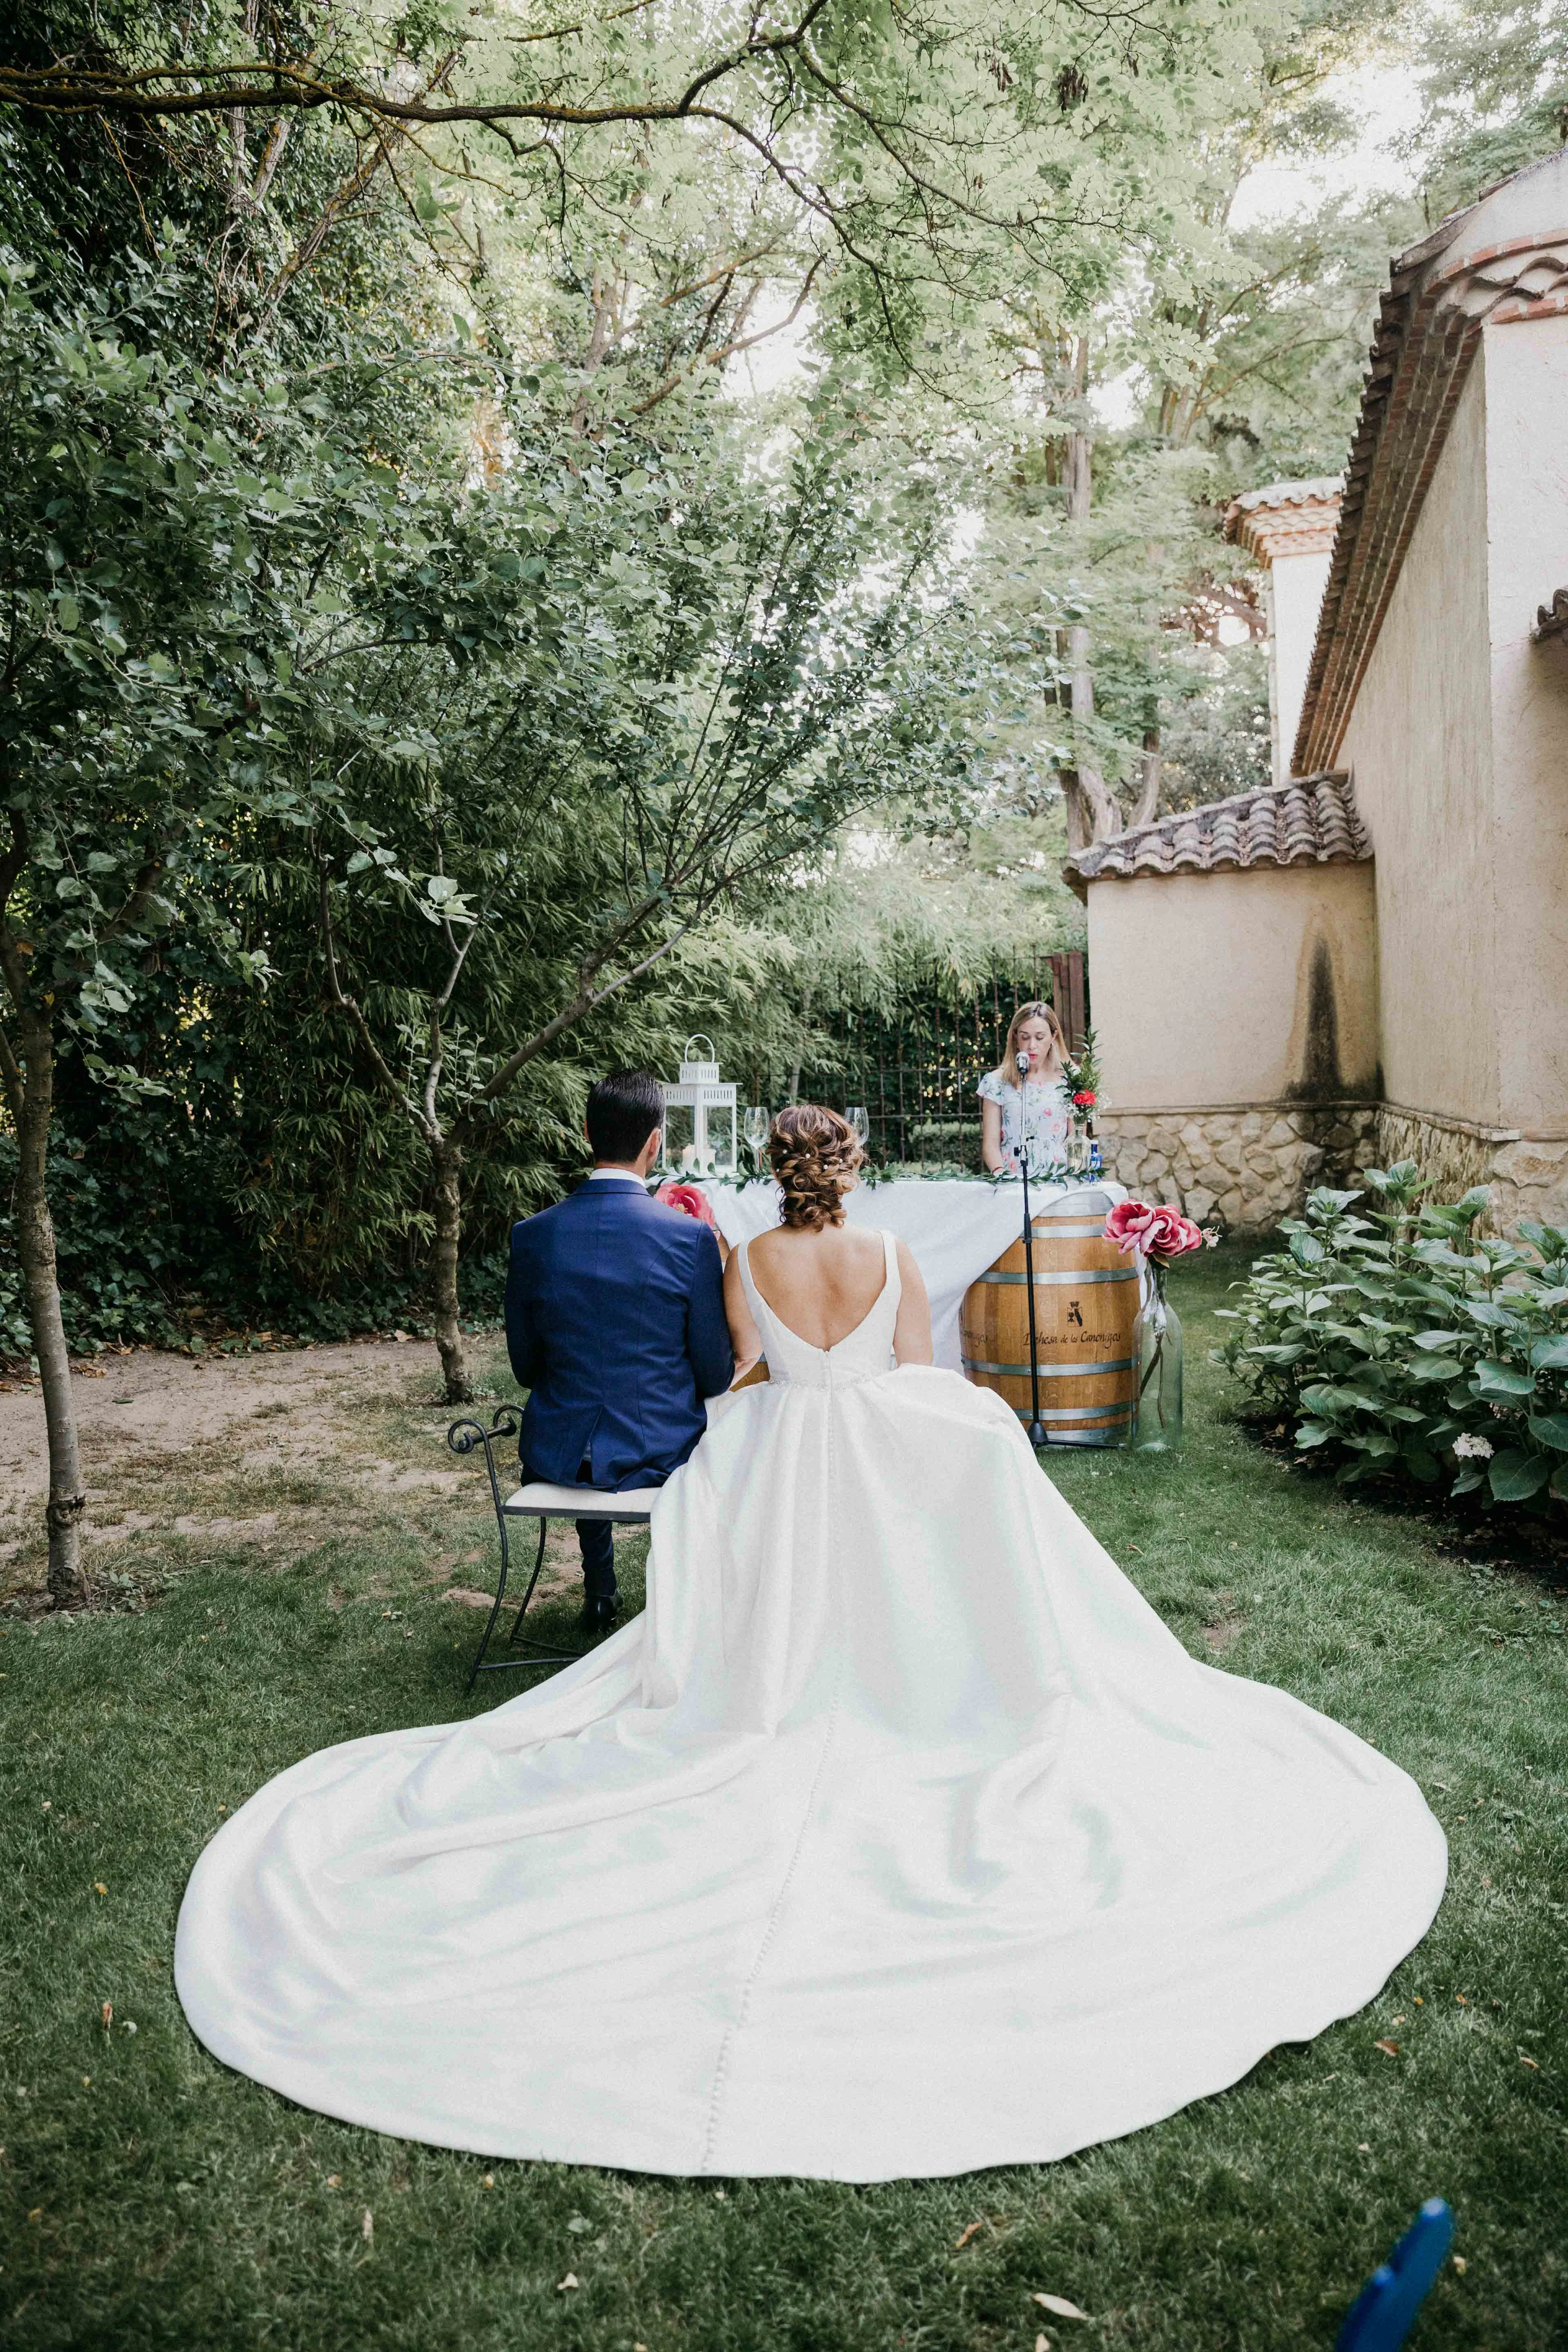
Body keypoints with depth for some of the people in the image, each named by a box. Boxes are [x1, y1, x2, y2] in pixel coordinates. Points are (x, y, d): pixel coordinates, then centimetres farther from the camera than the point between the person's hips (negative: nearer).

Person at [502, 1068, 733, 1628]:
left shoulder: (531, 1235, -9)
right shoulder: (691, 1237, -16)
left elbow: (526, 1367, 2)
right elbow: (715, 1375, -7)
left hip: (557, 1456, 2)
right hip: (659, 1454, -2)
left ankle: (600, 1593, 46)